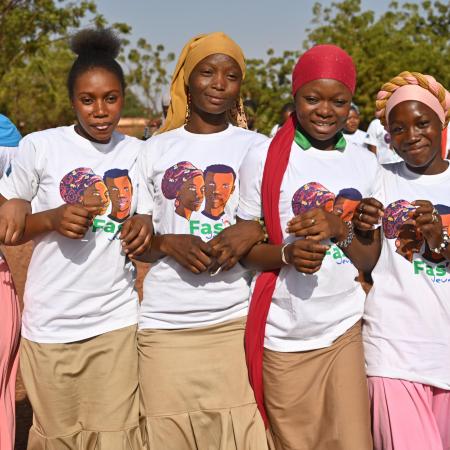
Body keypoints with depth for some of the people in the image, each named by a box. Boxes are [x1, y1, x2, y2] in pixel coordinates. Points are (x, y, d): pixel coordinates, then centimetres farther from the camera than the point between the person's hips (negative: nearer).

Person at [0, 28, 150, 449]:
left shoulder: (139, 154, 4)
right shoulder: (39, 146, -6)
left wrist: (145, 227, -8)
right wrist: (54, 218, -19)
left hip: (117, 320, 2)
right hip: (50, 322, -1)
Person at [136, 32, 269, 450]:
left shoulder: (259, 148, 7)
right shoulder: (155, 150, 10)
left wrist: (255, 231, -13)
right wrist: (168, 243, -9)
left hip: (237, 320, -1)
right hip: (164, 324, 1)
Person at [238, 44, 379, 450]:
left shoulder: (365, 163, 5)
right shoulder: (264, 158, -5)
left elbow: (371, 259, 5)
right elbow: (244, 249, -2)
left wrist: (338, 227, -15)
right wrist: (287, 253, -22)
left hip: (345, 330, 3)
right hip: (283, 337, -2)